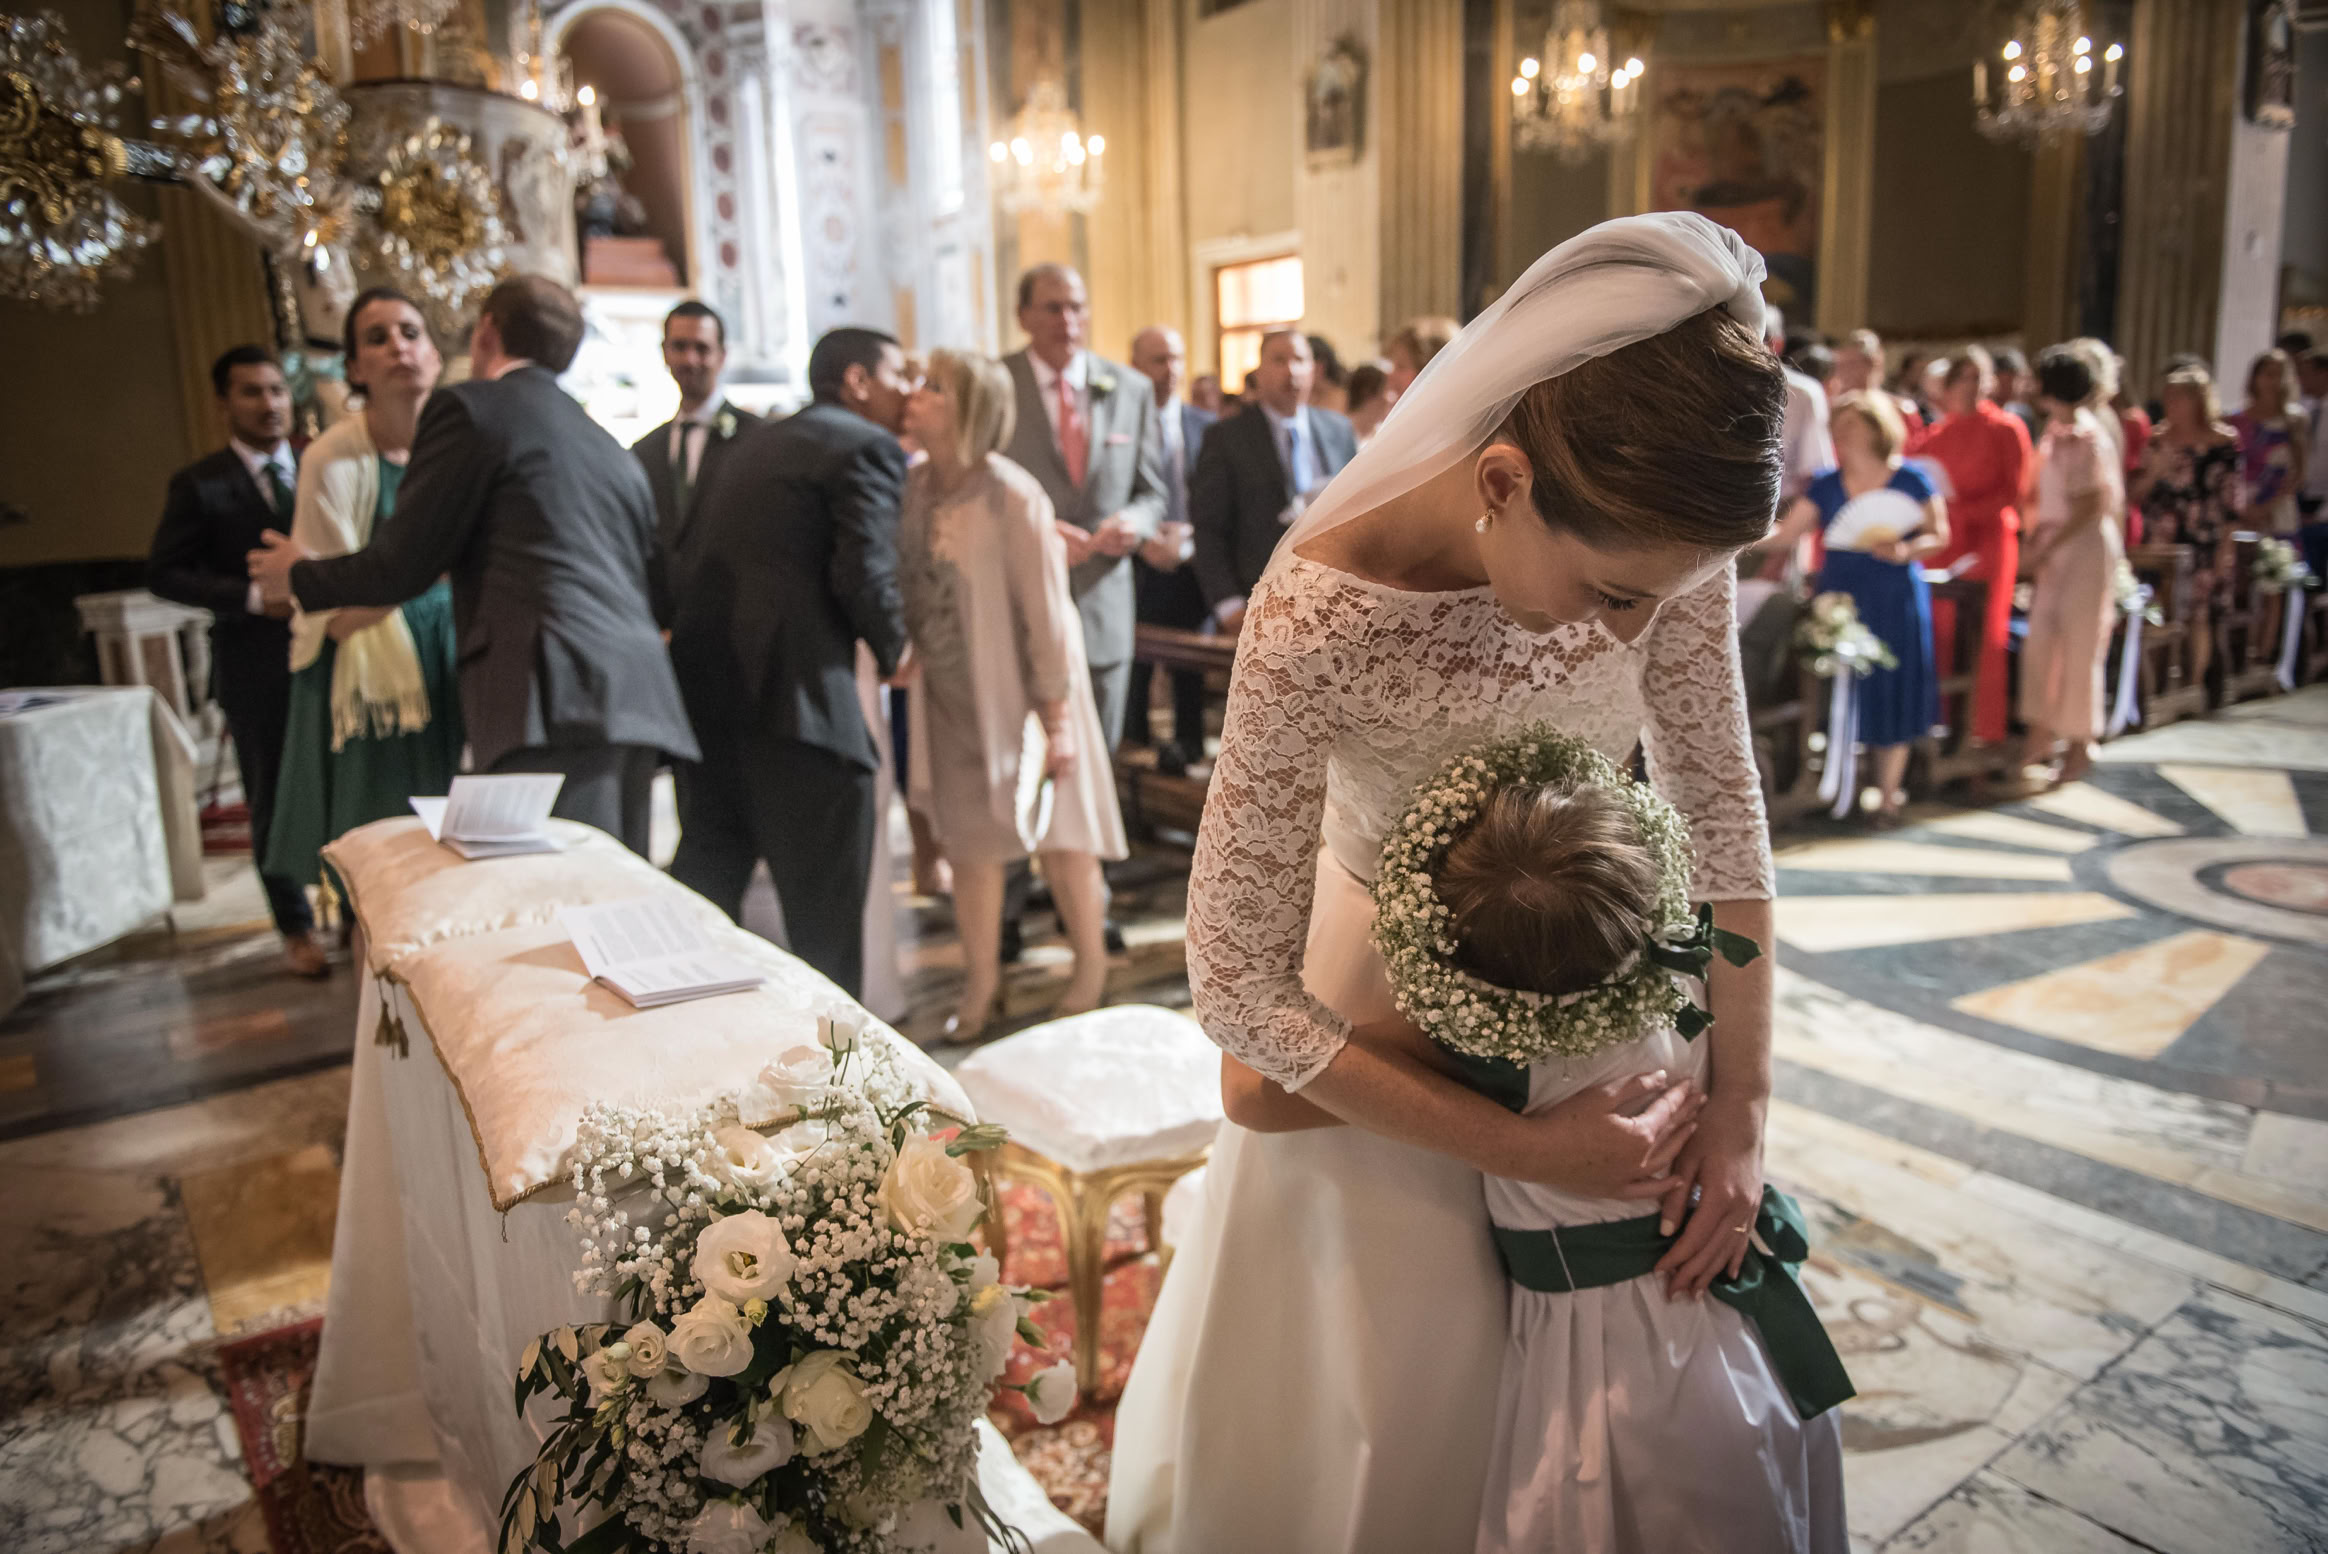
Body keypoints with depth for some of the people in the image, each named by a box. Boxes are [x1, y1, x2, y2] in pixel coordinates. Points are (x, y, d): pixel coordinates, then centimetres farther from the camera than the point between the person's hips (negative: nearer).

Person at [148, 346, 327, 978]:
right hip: (256, 666, -2)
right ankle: (295, 928, 18)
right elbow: (164, 573, -2)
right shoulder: (199, 485, 0)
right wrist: (254, 597, -15)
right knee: (273, 799, 7)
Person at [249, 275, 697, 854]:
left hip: (556, 703, -7)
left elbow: (404, 564, 4)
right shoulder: (612, 450, 26)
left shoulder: (470, 408, 4)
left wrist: (299, 577, 21)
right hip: (638, 700, 8)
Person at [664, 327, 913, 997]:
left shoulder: (757, 440, 21)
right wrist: (894, 649, 1)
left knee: (705, 878, 19)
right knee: (825, 899, 1)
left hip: (704, 682, 9)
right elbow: (866, 573, -15)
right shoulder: (867, 447, -4)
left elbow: (692, 553, 19)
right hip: (796, 691, -9)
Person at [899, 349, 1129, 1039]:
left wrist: (1056, 718, -16)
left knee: (1059, 831, 9)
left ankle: (1091, 969, 28)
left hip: (1021, 689, -5)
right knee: (968, 836, 11)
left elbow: (1046, 610, -17)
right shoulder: (913, 486, -3)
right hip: (952, 697, 5)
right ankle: (981, 982, 26)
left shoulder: (1011, 495, -19)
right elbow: (908, 589, 5)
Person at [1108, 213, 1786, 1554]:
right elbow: (1238, 986, -29)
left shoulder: (1655, 534, -23)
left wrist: (1746, 1098, -12)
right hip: (1389, 1013, -4)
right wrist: (1522, 1149, -25)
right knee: (1402, 1395, 14)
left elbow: (1720, 801, -11)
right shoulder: (1321, 621, -37)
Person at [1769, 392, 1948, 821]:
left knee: (1890, 693, 0)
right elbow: (1785, 534, 6)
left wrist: (1905, 551, -20)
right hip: (1840, 596, 3)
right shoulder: (1826, 486, 8)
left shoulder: (1910, 479, -1)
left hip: (1894, 603, -3)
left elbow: (1939, 535, -2)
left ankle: (1888, 796, 11)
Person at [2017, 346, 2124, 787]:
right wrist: (2038, 536, 5)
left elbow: (2090, 506, -17)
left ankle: (2080, 744, 11)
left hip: (2087, 547, -8)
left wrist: (2048, 548, -15)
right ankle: (2042, 735, 18)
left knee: (2080, 645, 0)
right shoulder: (2055, 429, 10)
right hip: (2055, 548, 8)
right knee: (2040, 640, 8)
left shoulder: (2088, 437, -15)